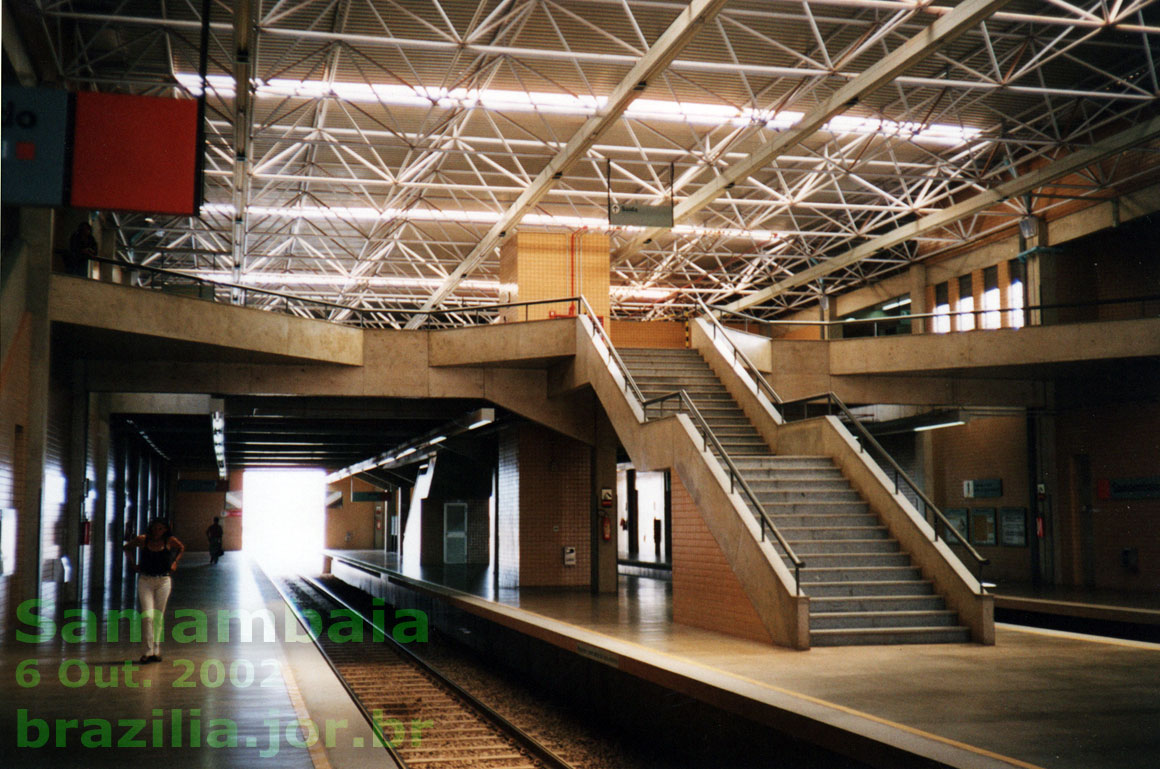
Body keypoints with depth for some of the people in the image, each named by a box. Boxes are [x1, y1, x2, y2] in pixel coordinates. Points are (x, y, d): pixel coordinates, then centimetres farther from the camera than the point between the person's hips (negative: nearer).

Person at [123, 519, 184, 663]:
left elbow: (181, 548, 20)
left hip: (163, 582, 1)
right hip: (145, 581, -1)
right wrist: (132, 563, 6)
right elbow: (127, 547, 16)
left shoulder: (170, 541, -1)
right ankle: (148, 650, -8)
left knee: (158, 616, 6)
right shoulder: (142, 540, -3)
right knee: (147, 615, -10)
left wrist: (175, 562, 9)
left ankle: (156, 650, 15)